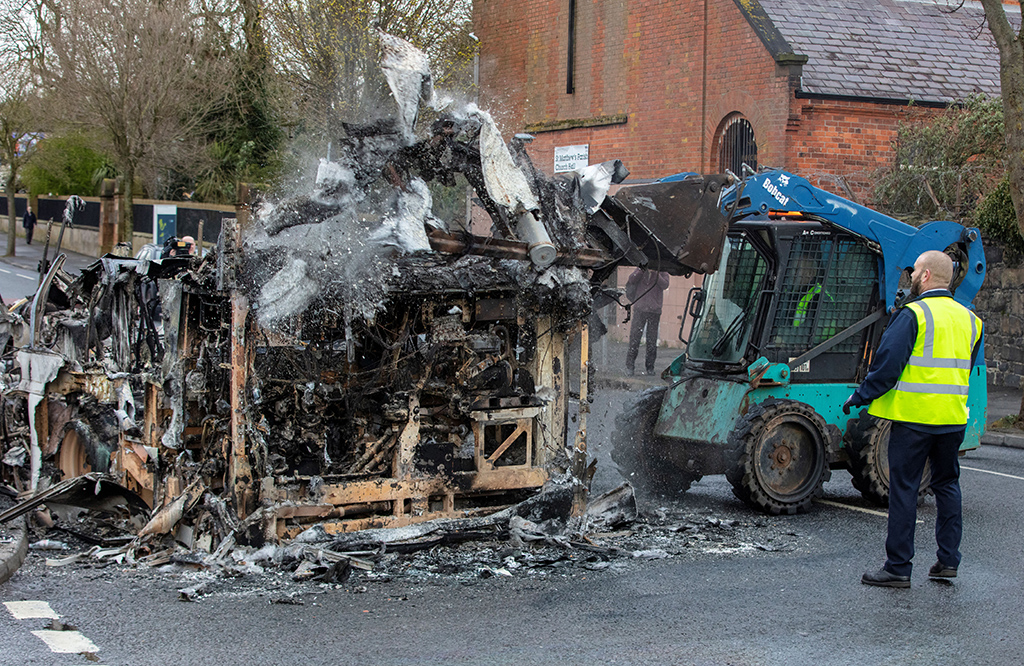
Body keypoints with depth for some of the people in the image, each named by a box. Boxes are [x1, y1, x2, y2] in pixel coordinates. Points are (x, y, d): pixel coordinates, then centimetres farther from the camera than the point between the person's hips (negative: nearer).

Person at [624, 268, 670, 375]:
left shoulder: (662, 272, 8)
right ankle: (630, 365, 2)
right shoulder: (641, 269, 9)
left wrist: (655, 273, -16)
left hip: (654, 310, 0)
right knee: (635, 338, -4)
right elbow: (631, 280, -6)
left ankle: (650, 366, 12)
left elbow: (665, 285, -8)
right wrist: (642, 270, -16)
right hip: (639, 308, 0)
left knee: (652, 339, 2)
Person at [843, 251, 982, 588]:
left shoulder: (913, 315, -13)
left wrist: (860, 397, -5)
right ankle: (948, 560, 19)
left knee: (904, 489, -1)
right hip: (953, 419, 6)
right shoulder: (968, 319, 10)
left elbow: (887, 364, -16)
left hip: (913, 417, -6)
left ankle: (898, 568, 1)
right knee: (947, 484, 18)